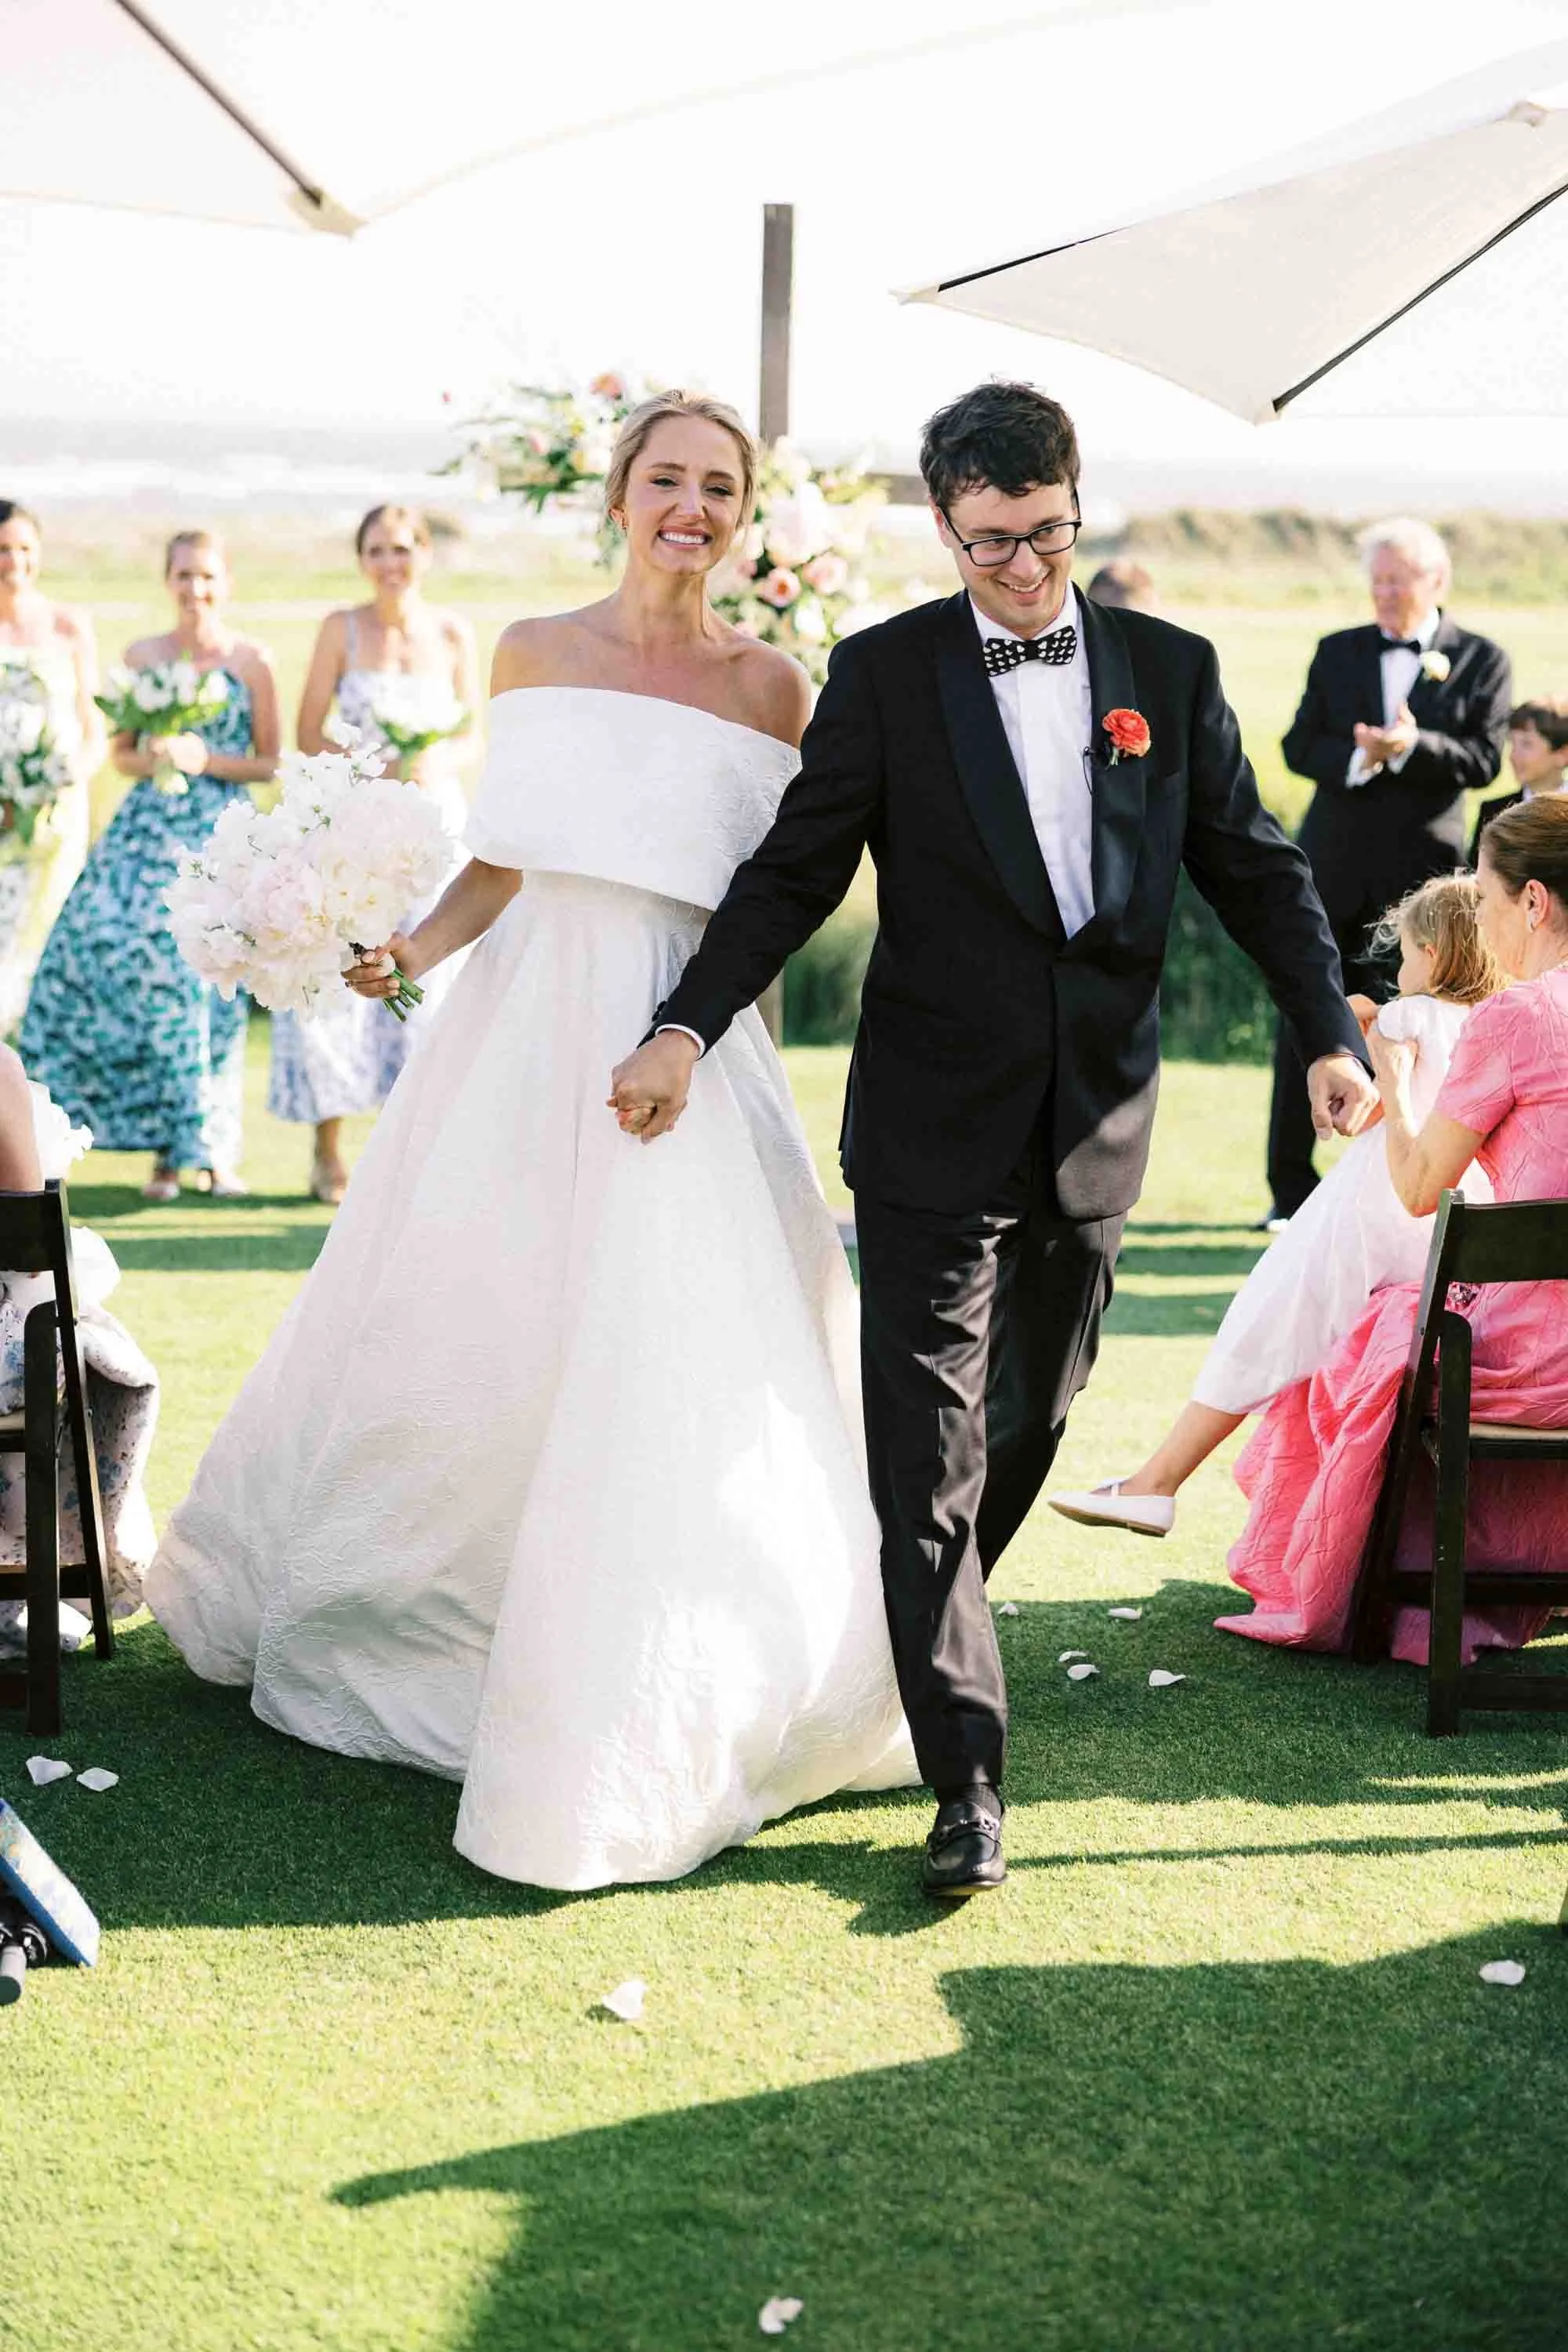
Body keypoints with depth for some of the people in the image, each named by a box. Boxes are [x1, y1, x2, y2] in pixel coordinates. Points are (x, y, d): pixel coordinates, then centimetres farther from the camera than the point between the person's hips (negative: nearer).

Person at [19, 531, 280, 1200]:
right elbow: (121, 753, 14)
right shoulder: (141, 657, 9)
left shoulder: (253, 660, 3)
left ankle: (215, 1150, 7)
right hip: (147, 833, 1)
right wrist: (151, 760, -8)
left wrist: (206, 760, -11)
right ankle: (164, 1149, 1)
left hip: (220, 837, -1)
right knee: (130, 961, -9)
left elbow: (270, 763, 4)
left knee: (209, 980, -4)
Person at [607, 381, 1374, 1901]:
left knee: (1031, 1416, 15)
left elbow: (1253, 868, 8)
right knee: (929, 1444, -6)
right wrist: (687, 1027, -14)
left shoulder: (1169, 670, 6)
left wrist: (1329, 1035, -2)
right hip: (937, 1122, -3)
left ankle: (928, 1632, 39)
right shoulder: (885, 674, -2)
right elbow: (796, 870, -3)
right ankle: (966, 1782, -4)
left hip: (1097, 1121, 3)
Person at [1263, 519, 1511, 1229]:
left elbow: (1483, 759, -5)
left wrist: (1410, 747, -22)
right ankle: (1290, 1188, 8)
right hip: (1335, 864, 2)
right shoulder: (1337, 653, 9)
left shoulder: (1481, 660, 3)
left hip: (1421, 867, -2)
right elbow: (1299, 746, 3)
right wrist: (1357, 757, -17)